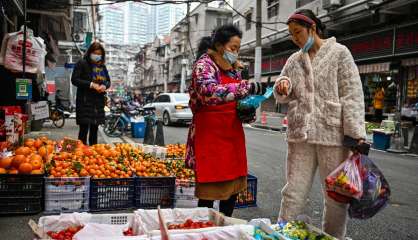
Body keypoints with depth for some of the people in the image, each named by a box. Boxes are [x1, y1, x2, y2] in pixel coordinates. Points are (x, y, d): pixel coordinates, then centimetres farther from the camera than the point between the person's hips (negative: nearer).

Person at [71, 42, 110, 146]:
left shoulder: (102, 66, 15)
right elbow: (74, 79, -9)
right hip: (85, 101, -6)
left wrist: (104, 86, -4)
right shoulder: (82, 63, -2)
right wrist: (91, 84, -18)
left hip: (99, 101, 6)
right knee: (84, 128, -7)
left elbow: (108, 81, 20)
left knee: (94, 129, 11)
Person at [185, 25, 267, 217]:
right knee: (209, 192, 0)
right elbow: (210, 92, -29)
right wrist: (249, 87, -28)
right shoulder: (204, 64, -8)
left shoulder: (233, 69, 15)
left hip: (232, 134, 8)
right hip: (210, 135, -7)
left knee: (233, 187, 11)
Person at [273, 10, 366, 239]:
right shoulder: (293, 60, 15)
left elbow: (352, 96, -4)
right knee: (293, 193, 3)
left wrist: (356, 134, -12)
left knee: (336, 197, 7)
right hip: (300, 136, 3)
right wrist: (282, 86, -8)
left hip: (333, 136, -3)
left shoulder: (339, 53, 3)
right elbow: (283, 96, 16)